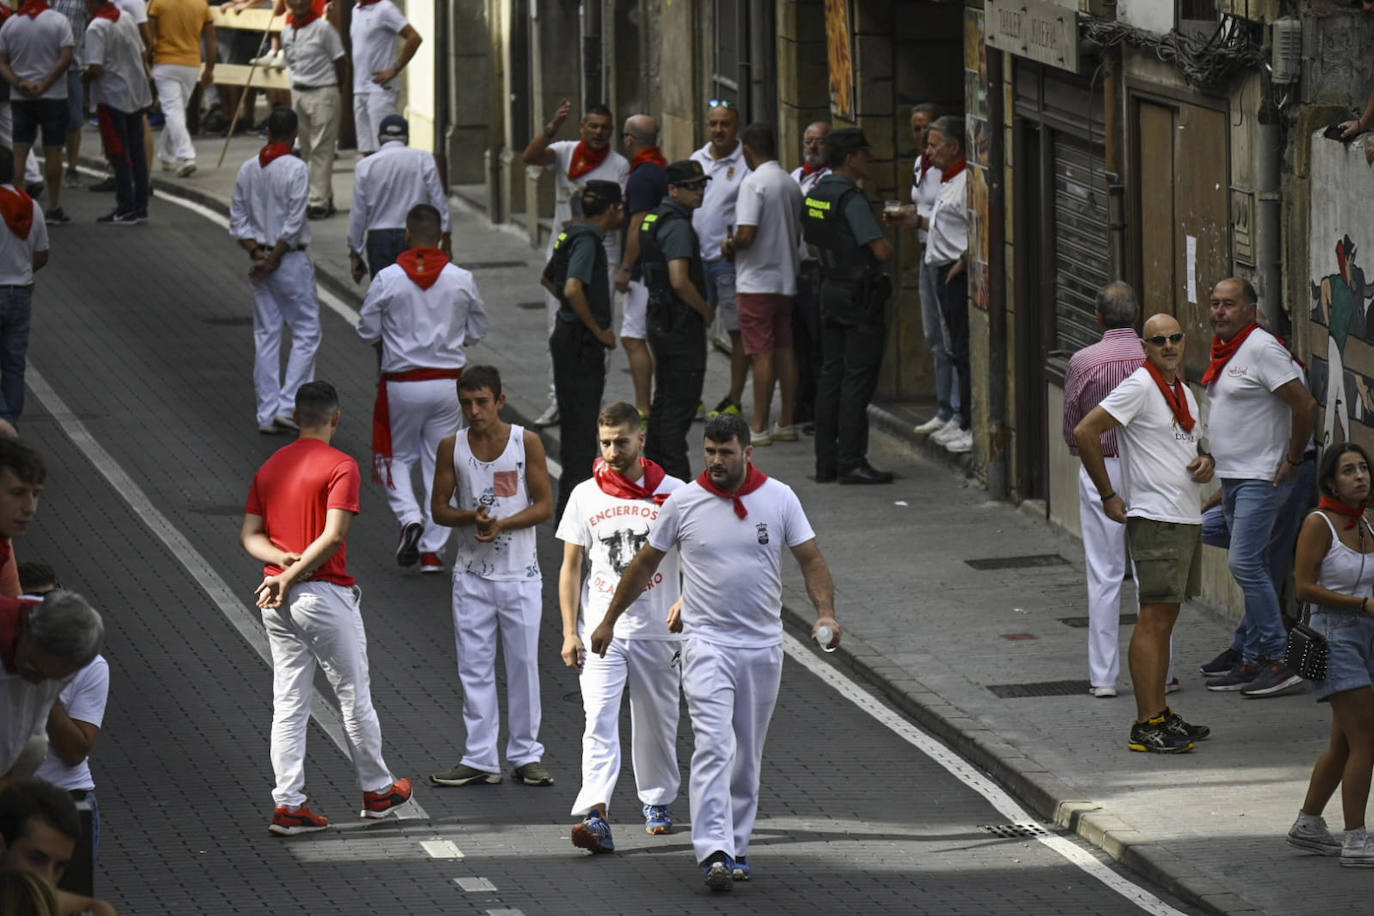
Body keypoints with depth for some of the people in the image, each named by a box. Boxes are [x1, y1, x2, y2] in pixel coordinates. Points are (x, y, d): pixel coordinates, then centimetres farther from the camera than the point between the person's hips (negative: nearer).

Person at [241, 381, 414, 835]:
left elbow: (250, 534, 6)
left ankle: (287, 805, 1)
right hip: (324, 594, -6)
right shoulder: (340, 466, -11)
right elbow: (333, 537, -20)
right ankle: (377, 791, 22)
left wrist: (283, 560, -8)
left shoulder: (270, 468, 10)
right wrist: (293, 574, -15)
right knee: (354, 696, 9)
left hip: (277, 602, 6)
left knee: (288, 704, 6)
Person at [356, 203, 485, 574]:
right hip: (448, 383, 1)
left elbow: (367, 330, -4)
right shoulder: (462, 280, -5)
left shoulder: (388, 279, -11)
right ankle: (433, 550, 10)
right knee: (441, 465, 9)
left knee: (396, 456, 17)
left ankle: (410, 519, -8)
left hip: (402, 383, -1)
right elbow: (477, 330, 6)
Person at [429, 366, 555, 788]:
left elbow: (545, 505, -4)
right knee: (474, 668, 3)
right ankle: (480, 759, 8)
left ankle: (526, 754, 13)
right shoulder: (452, 446, 1)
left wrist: (503, 524, -19)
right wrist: (472, 517, -16)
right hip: (472, 573, 2)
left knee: (523, 664, 4)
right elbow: (439, 508, 4)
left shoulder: (526, 442, -5)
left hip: (519, 574, -2)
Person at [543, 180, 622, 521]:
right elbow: (573, 289, -30)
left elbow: (549, 279, 27)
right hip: (581, 340, -10)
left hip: (567, 336, 10)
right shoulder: (587, 240, -17)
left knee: (575, 422, 17)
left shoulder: (574, 234, 12)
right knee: (581, 424, -7)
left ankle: (569, 504, 26)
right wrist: (599, 330, -19)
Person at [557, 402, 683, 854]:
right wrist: (570, 631, 1)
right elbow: (571, 567, 7)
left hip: (657, 630, 0)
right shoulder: (586, 496, 4)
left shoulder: (673, 493, 0)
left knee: (657, 722, 11)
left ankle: (657, 801, 32)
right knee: (599, 721, -14)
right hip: (601, 630, 0)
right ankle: (596, 816, -26)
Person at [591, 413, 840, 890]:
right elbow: (645, 563, 9)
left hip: (763, 645, 2)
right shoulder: (683, 502, -2)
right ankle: (713, 852, -24)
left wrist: (825, 612, -15)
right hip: (707, 642, -2)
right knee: (714, 746, -17)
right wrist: (609, 620, 14)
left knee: (748, 755, 11)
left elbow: (811, 559, 2)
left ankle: (735, 846, 23)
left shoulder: (780, 498, 0)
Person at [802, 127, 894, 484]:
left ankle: (826, 461, 13)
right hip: (860, 295, -9)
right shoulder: (850, 199, -18)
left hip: (830, 290, 9)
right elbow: (881, 251, -21)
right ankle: (851, 462, -6)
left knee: (832, 375, 11)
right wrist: (886, 244, 0)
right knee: (858, 378, -6)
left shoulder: (815, 195, 9)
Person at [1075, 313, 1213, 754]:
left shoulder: (1184, 392, 16)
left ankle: (1160, 712, 21)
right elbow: (1085, 431, -17)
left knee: (1166, 619, 14)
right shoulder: (1139, 387, -12)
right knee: (1154, 619, -11)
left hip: (1188, 519, 9)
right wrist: (1108, 496, -14)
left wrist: (1207, 461, 4)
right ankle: (1146, 726, -12)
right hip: (1155, 520, -9)